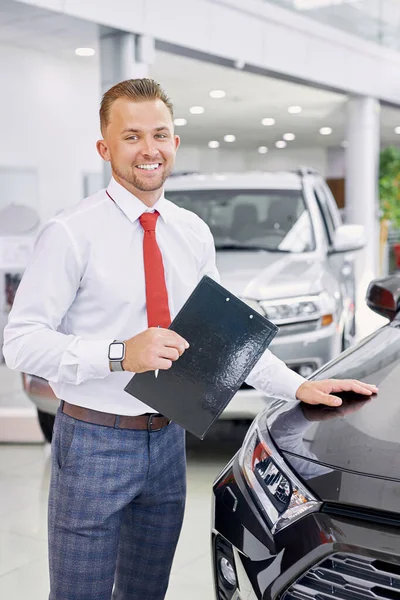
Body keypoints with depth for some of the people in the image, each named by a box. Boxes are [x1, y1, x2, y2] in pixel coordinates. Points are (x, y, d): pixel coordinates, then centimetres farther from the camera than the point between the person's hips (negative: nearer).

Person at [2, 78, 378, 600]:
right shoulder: (71, 233, -13)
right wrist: (119, 354, -30)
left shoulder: (194, 233, 5)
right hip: (94, 443, -5)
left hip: (168, 440, 5)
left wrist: (296, 386, 3)